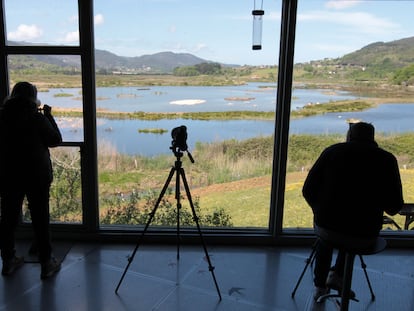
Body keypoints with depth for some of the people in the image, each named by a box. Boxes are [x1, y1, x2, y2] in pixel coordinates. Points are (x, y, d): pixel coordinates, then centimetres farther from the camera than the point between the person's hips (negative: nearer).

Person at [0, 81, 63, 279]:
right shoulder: (37, 118, -14)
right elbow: (56, 140, -3)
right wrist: (49, 116, 3)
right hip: (36, 176, -4)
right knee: (40, 220, 5)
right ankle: (46, 264, 14)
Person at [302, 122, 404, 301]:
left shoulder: (332, 151, 0)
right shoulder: (387, 159, -1)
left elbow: (308, 190, 1)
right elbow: (395, 206, 1)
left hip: (327, 221, 0)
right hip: (366, 232, 0)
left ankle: (320, 286, 37)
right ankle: (337, 274, 26)